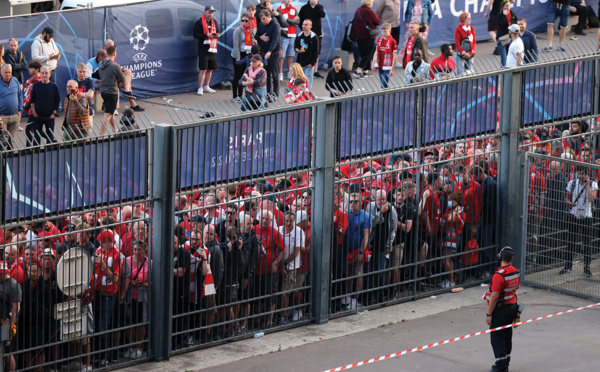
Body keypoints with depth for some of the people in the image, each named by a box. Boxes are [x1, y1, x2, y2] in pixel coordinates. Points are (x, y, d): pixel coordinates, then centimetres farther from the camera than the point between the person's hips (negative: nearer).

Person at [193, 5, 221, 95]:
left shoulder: (214, 22, 15)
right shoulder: (199, 22, -6)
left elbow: (217, 32, 25)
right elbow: (195, 35, -11)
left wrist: (217, 35, 1)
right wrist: (207, 35, -20)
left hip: (213, 49, 7)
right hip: (203, 48, -7)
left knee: (210, 68, 13)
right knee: (203, 69, -10)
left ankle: (206, 86, 24)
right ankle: (200, 88, -7)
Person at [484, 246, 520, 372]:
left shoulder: (499, 275, -24)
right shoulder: (516, 272, 0)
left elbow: (494, 297, -23)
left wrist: (488, 314, -16)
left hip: (501, 309, -8)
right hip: (513, 307, 8)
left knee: (496, 336, 0)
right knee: (507, 335, 18)